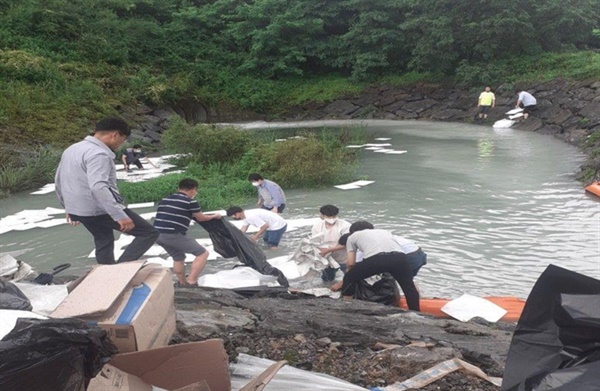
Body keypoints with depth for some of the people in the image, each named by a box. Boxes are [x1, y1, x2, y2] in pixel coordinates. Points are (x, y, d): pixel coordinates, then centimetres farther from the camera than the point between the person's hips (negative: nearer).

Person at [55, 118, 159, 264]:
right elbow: (98, 188, -32)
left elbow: (59, 181, 22)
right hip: (100, 210, -9)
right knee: (150, 233, -6)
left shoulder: (71, 149, 13)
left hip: (79, 210, 10)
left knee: (104, 242, 28)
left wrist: (69, 208, 31)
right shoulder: (98, 153, -19)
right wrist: (119, 215, -34)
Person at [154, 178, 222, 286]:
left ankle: (183, 284, 36)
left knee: (178, 258, 29)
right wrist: (215, 216, 31)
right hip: (174, 235, -8)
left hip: (158, 235, 8)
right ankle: (191, 282, -2)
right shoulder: (190, 201, 0)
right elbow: (201, 218, 12)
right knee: (202, 253, 3)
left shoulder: (164, 200, 18)